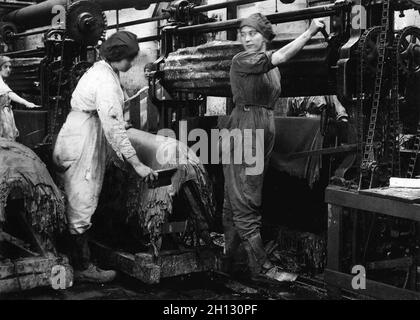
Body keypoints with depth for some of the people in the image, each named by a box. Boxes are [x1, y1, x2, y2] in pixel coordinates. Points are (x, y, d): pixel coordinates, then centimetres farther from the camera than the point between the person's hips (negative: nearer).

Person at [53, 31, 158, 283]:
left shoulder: (102, 71, 11)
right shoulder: (106, 82, -20)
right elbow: (114, 126, -25)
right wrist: (136, 163, -23)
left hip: (90, 142, 10)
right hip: (81, 146, -10)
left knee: (81, 204, 14)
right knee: (81, 205, -3)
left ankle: (81, 261, 22)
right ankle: (82, 268, 5)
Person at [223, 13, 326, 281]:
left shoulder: (271, 67, 15)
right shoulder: (241, 61, -9)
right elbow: (280, 57, -23)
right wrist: (310, 32, -22)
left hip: (266, 131, 8)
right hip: (244, 130, -8)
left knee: (235, 199, 12)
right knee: (244, 201, -7)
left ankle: (227, 255, 20)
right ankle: (261, 265, -8)